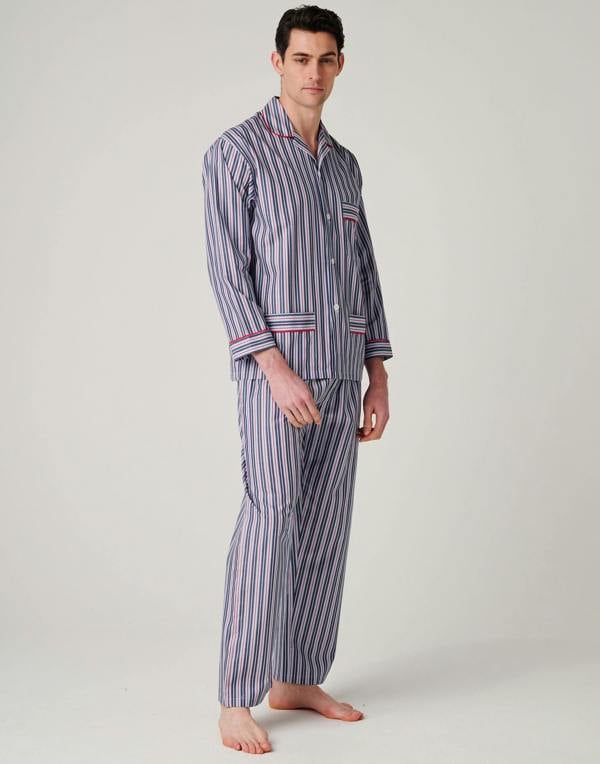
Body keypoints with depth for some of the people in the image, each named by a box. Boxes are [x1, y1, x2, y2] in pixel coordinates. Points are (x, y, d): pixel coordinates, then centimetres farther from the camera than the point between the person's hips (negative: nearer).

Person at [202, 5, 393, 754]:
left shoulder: (345, 165, 17)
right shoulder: (236, 151, -4)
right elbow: (227, 270, -12)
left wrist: (379, 376, 10)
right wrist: (277, 369, -21)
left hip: (339, 373, 7)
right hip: (275, 364, -7)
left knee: (325, 526, 6)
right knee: (270, 520, -14)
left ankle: (296, 679, 16)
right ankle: (236, 702, -8)